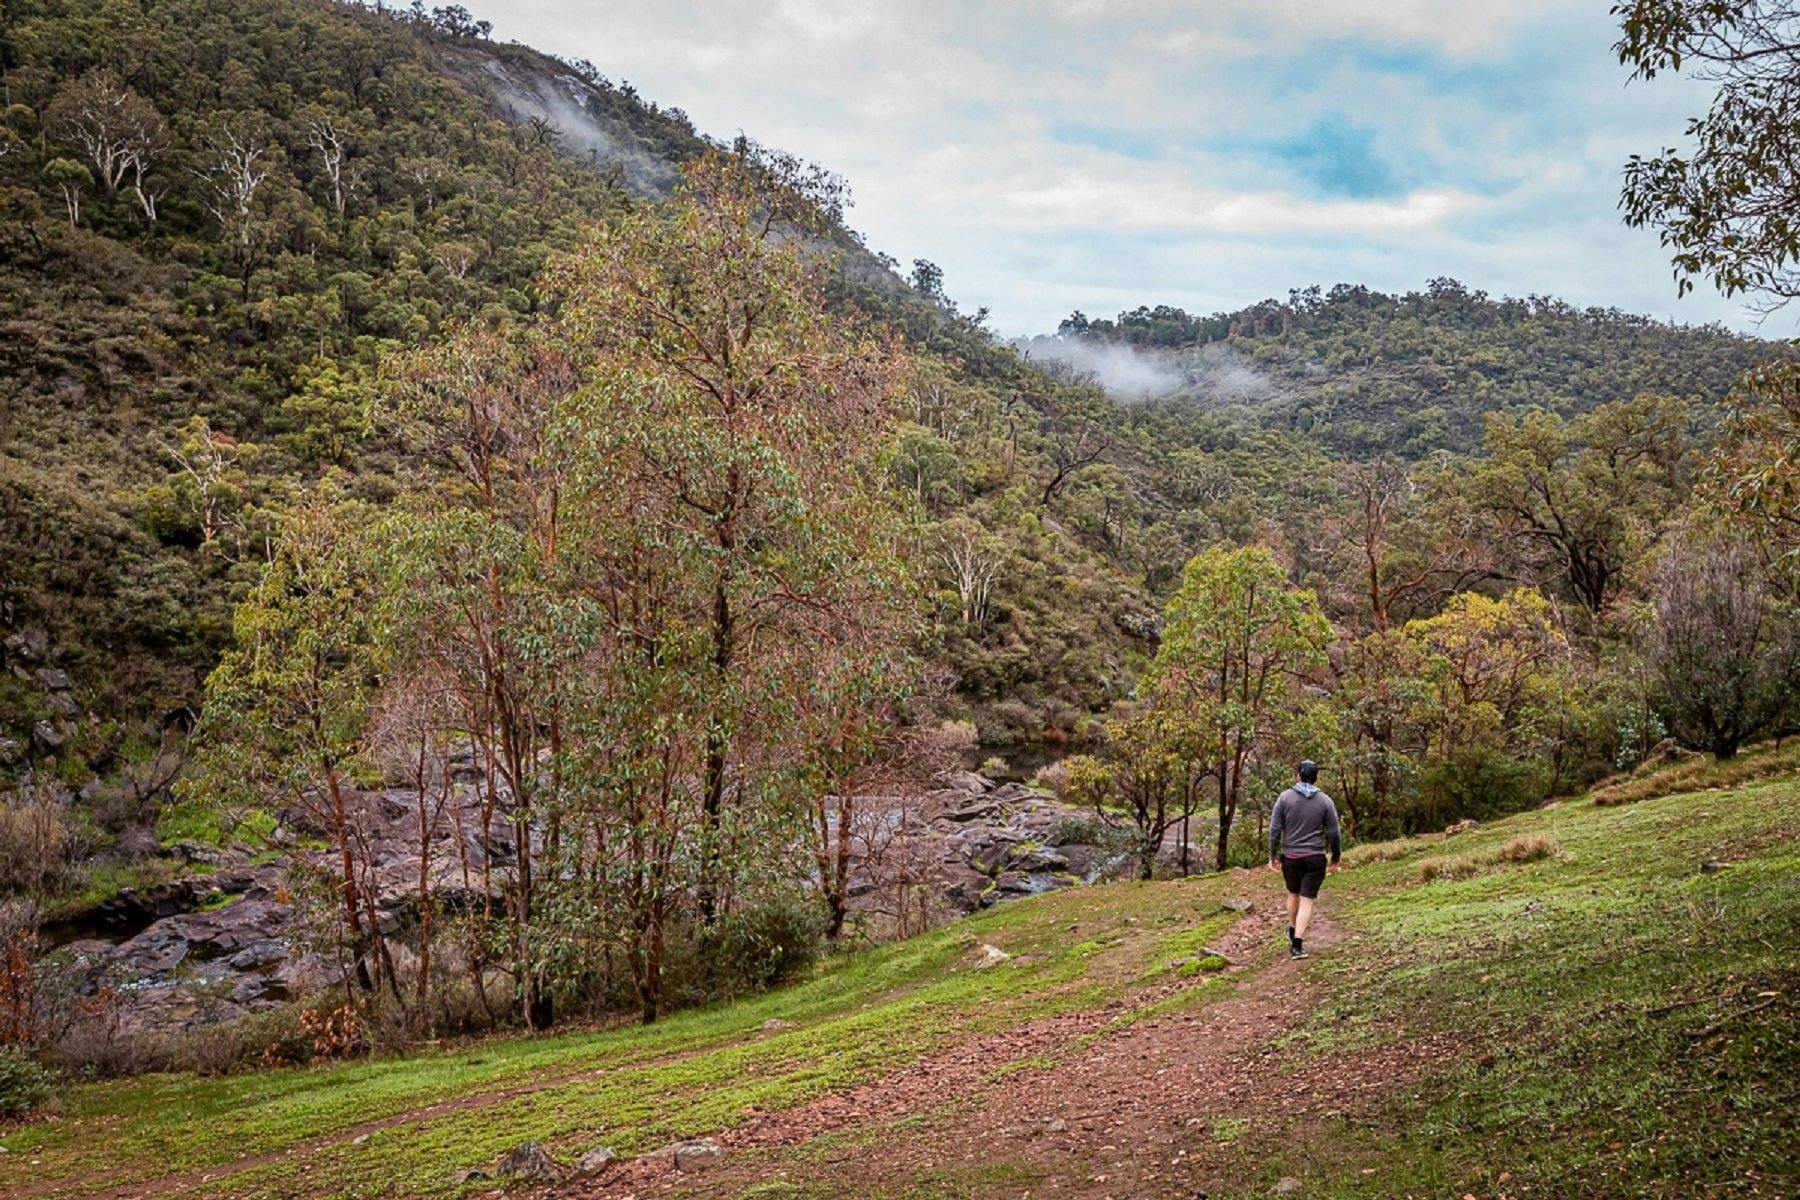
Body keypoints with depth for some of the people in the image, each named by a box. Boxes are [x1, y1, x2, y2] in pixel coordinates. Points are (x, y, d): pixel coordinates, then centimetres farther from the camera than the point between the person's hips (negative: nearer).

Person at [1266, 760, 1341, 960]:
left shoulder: (1285, 797, -4)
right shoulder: (1325, 801, -3)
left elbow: (1275, 829, -5)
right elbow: (1333, 833, -1)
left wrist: (1273, 856, 4)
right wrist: (1335, 858, 12)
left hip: (1290, 857, 1)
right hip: (1315, 858, -1)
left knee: (1293, 894, 22)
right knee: (1307, 900, 1)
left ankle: (1293, 931, 41)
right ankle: (1297, 945, -6)